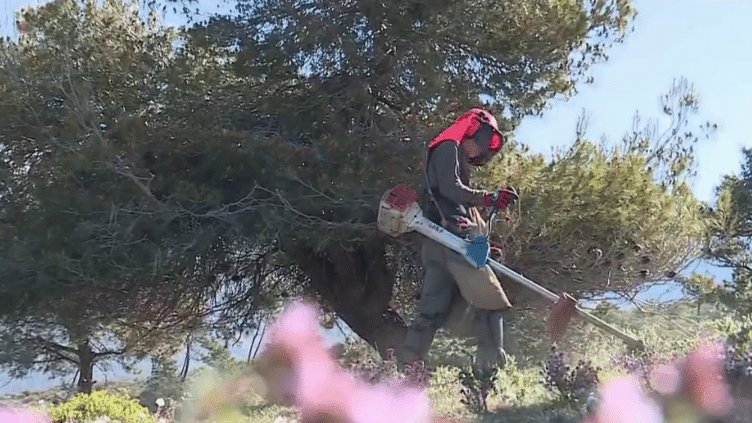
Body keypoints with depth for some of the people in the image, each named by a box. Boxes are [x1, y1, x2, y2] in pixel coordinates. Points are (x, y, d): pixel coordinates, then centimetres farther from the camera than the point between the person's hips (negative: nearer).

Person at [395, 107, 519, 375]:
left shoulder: (459, 161, 34)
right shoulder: (449, 148, 5)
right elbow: (449, 189, -12)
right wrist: (488, 198, -19)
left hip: (437, 246, 9)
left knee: (433, 311, 2)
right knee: (491, 303, -9)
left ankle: (403, 368, -5)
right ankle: (491, 369, -17)